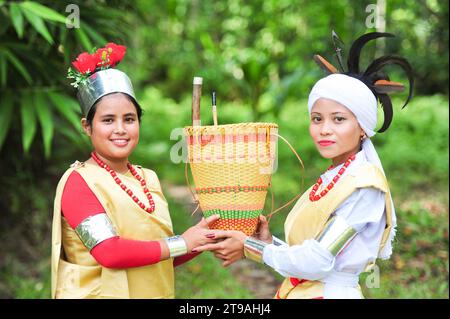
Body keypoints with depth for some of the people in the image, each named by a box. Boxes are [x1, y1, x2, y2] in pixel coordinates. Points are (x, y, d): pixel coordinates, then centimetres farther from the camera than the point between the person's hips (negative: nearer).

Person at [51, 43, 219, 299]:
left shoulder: (149, 178, 6)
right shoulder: (78, 181, -12)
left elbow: (163, 260, 9)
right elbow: (109, 252, -23)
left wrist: (207, 238, -6)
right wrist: (182, 243, -17)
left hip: (156, 293, 6)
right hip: (102, 293, -6)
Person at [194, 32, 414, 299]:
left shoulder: (364, 184, -17)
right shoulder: (330, 181, 6)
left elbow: (318, 261, -22)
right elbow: (306, 253, 6)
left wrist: (250, 247, -13)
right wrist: (268, 242, -10)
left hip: (332, 292, -7)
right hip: (299, 291, 7)